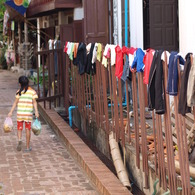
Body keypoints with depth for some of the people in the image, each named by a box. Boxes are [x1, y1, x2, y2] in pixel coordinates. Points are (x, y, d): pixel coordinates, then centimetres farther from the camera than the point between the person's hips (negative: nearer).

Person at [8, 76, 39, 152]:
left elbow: (15, 102, -1)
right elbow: (34, 102, -7)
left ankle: (19, 140, -18)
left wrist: (11, 112, 3)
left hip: (20, 113, 0)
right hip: (28, 114, 0)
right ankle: (27, 147, 11)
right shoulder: (32, 91, -1)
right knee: (27, 129, 8)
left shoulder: (19, 92, -2)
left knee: (19, 129, 11)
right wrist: (36, 111, -9)